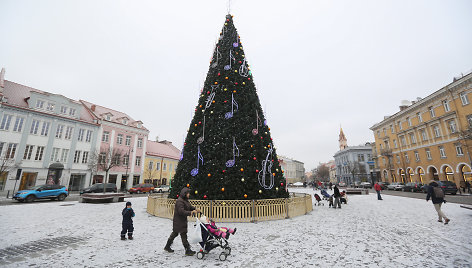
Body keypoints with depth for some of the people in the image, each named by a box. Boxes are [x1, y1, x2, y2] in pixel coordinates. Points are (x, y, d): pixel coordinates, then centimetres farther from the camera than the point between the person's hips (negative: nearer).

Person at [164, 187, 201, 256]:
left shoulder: (185, 200, 10)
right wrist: (190, 213, -37)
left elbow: (190, 207, 13)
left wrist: (195, 209, -6)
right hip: (178, 221, -10)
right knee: (183, 235, -4)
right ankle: (188, 250, 3)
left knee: (175, 233, 20)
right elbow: (181, 211, -31)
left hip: (183, 220, 10)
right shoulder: (179, 201, -23)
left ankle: (167, 247, 35)